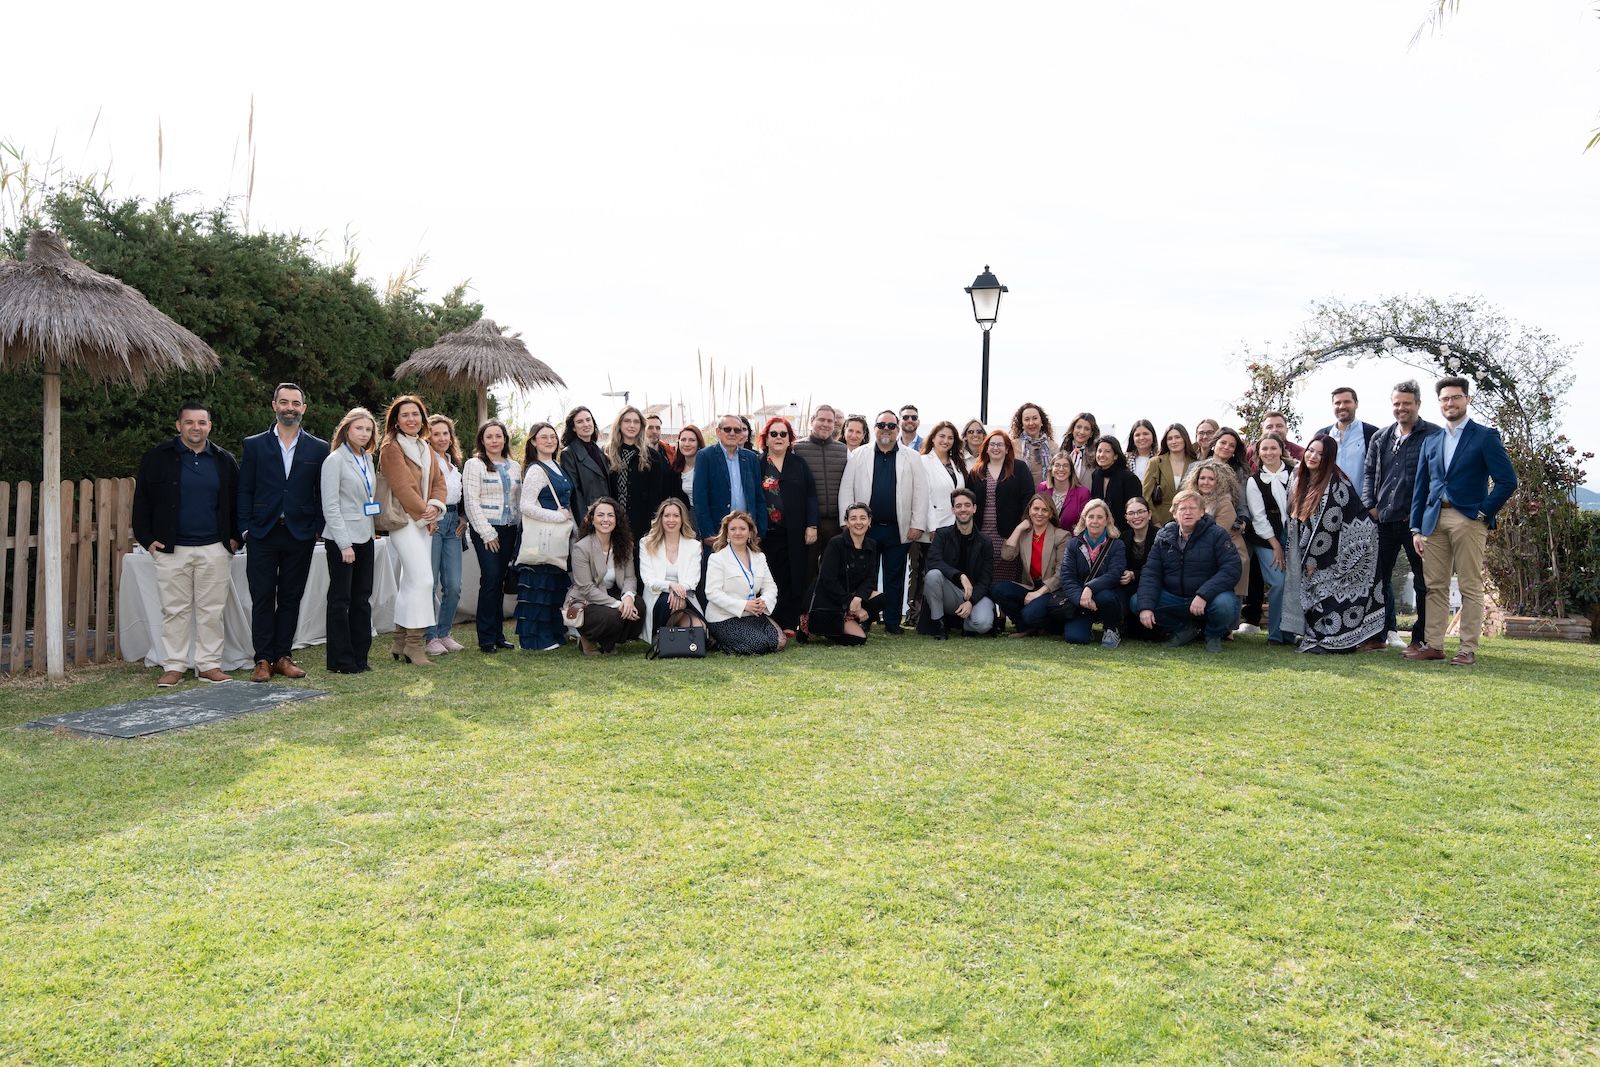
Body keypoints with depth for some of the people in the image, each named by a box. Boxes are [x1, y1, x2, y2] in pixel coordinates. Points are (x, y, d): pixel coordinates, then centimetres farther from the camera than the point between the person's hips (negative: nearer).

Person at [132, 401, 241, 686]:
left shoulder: (225, 460, 9)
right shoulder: (157, 458, 3)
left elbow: (236, 502, 14)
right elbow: (142, 501, 5)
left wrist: (234, 537, 6)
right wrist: (147, 539, -1)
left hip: (215, 549, 1)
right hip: (171, 549, -1)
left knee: (212, 610, 4)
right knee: (175, 610, 3)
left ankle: (209, 665, 11)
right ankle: (174, 666, 10)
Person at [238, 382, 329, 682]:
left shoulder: (318, 449, 6)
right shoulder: (254, 445, 5)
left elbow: (322, 494, 7)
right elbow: (244, 491, 4)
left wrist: (317, 529, -1)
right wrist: (246, 528, -3)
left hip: (300, 535, 1)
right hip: (262, 534, -1)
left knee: (291, 598, 6)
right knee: (262, 598, 1)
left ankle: (282, 656, 15)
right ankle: (263, 660, 7)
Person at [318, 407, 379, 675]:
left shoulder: (368, 459, 12)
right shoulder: (335, 460, -9)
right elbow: (330, 506, -13)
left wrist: (372, 534, 10)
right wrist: (344, 544, -17)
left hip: (365, 538, 7)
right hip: (342, 540, -7)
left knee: (362, 598, 10)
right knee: (340, 599, 1)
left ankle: (359, 655, 18)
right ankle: (341, 660, 8)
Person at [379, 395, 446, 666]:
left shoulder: (427, 448, 16)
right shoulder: (391, 448, -9)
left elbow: (438, 481, 10)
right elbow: (403, 487, -15)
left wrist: (435, 506, -8)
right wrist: (423, 513, -10)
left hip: (424, 521, 8)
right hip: (404, 520, -8)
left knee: (409, 582, 11)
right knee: (422, 580, -14)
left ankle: (401, 642, 18)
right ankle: (414, 643, -7)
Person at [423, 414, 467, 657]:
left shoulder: (456, 463, 19)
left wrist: (463, 519, 13)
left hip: (453, 523, 6)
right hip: (431, 524, -6)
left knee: (454, 585, 3)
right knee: (429, 583, -5)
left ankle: (444, 633, 15)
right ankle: (429, 637, 3)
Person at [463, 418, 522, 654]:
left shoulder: (514, 466, 15)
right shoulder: (474, 465, -1)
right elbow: (471, 501, -7)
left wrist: (519, 531, 9)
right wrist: (486, 532, -11)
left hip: (510, 529, 5)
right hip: (486, 530, -5)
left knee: (500, 581, 7)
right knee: (491, 579, -11)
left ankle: (498, 634, 13)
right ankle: (486, 638, -4)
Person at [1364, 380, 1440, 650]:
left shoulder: (1433, 436, -4)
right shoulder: (1381, 437, 12)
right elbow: (1370, 473, 16)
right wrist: (1370, 505, 3)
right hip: (1384, 519, 5)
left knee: (1423, 580, 2)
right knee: (1379, 576, 11)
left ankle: (1422, 637, 9)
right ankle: (1387, 629, 24)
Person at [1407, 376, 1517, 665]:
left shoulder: (1485, 436, 1)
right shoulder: (1431, 441, 16)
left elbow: (1507, 480, -5)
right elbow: (1420, 487, 15)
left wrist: (1483, 513, -9)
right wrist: (1416, 528, 9)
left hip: (1468, 520, -5)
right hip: (1434, 519, 5)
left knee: (1470, 587, -2)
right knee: (1435, 586, 5)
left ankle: (1469, 650, 1)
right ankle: (1434, 645, 9)